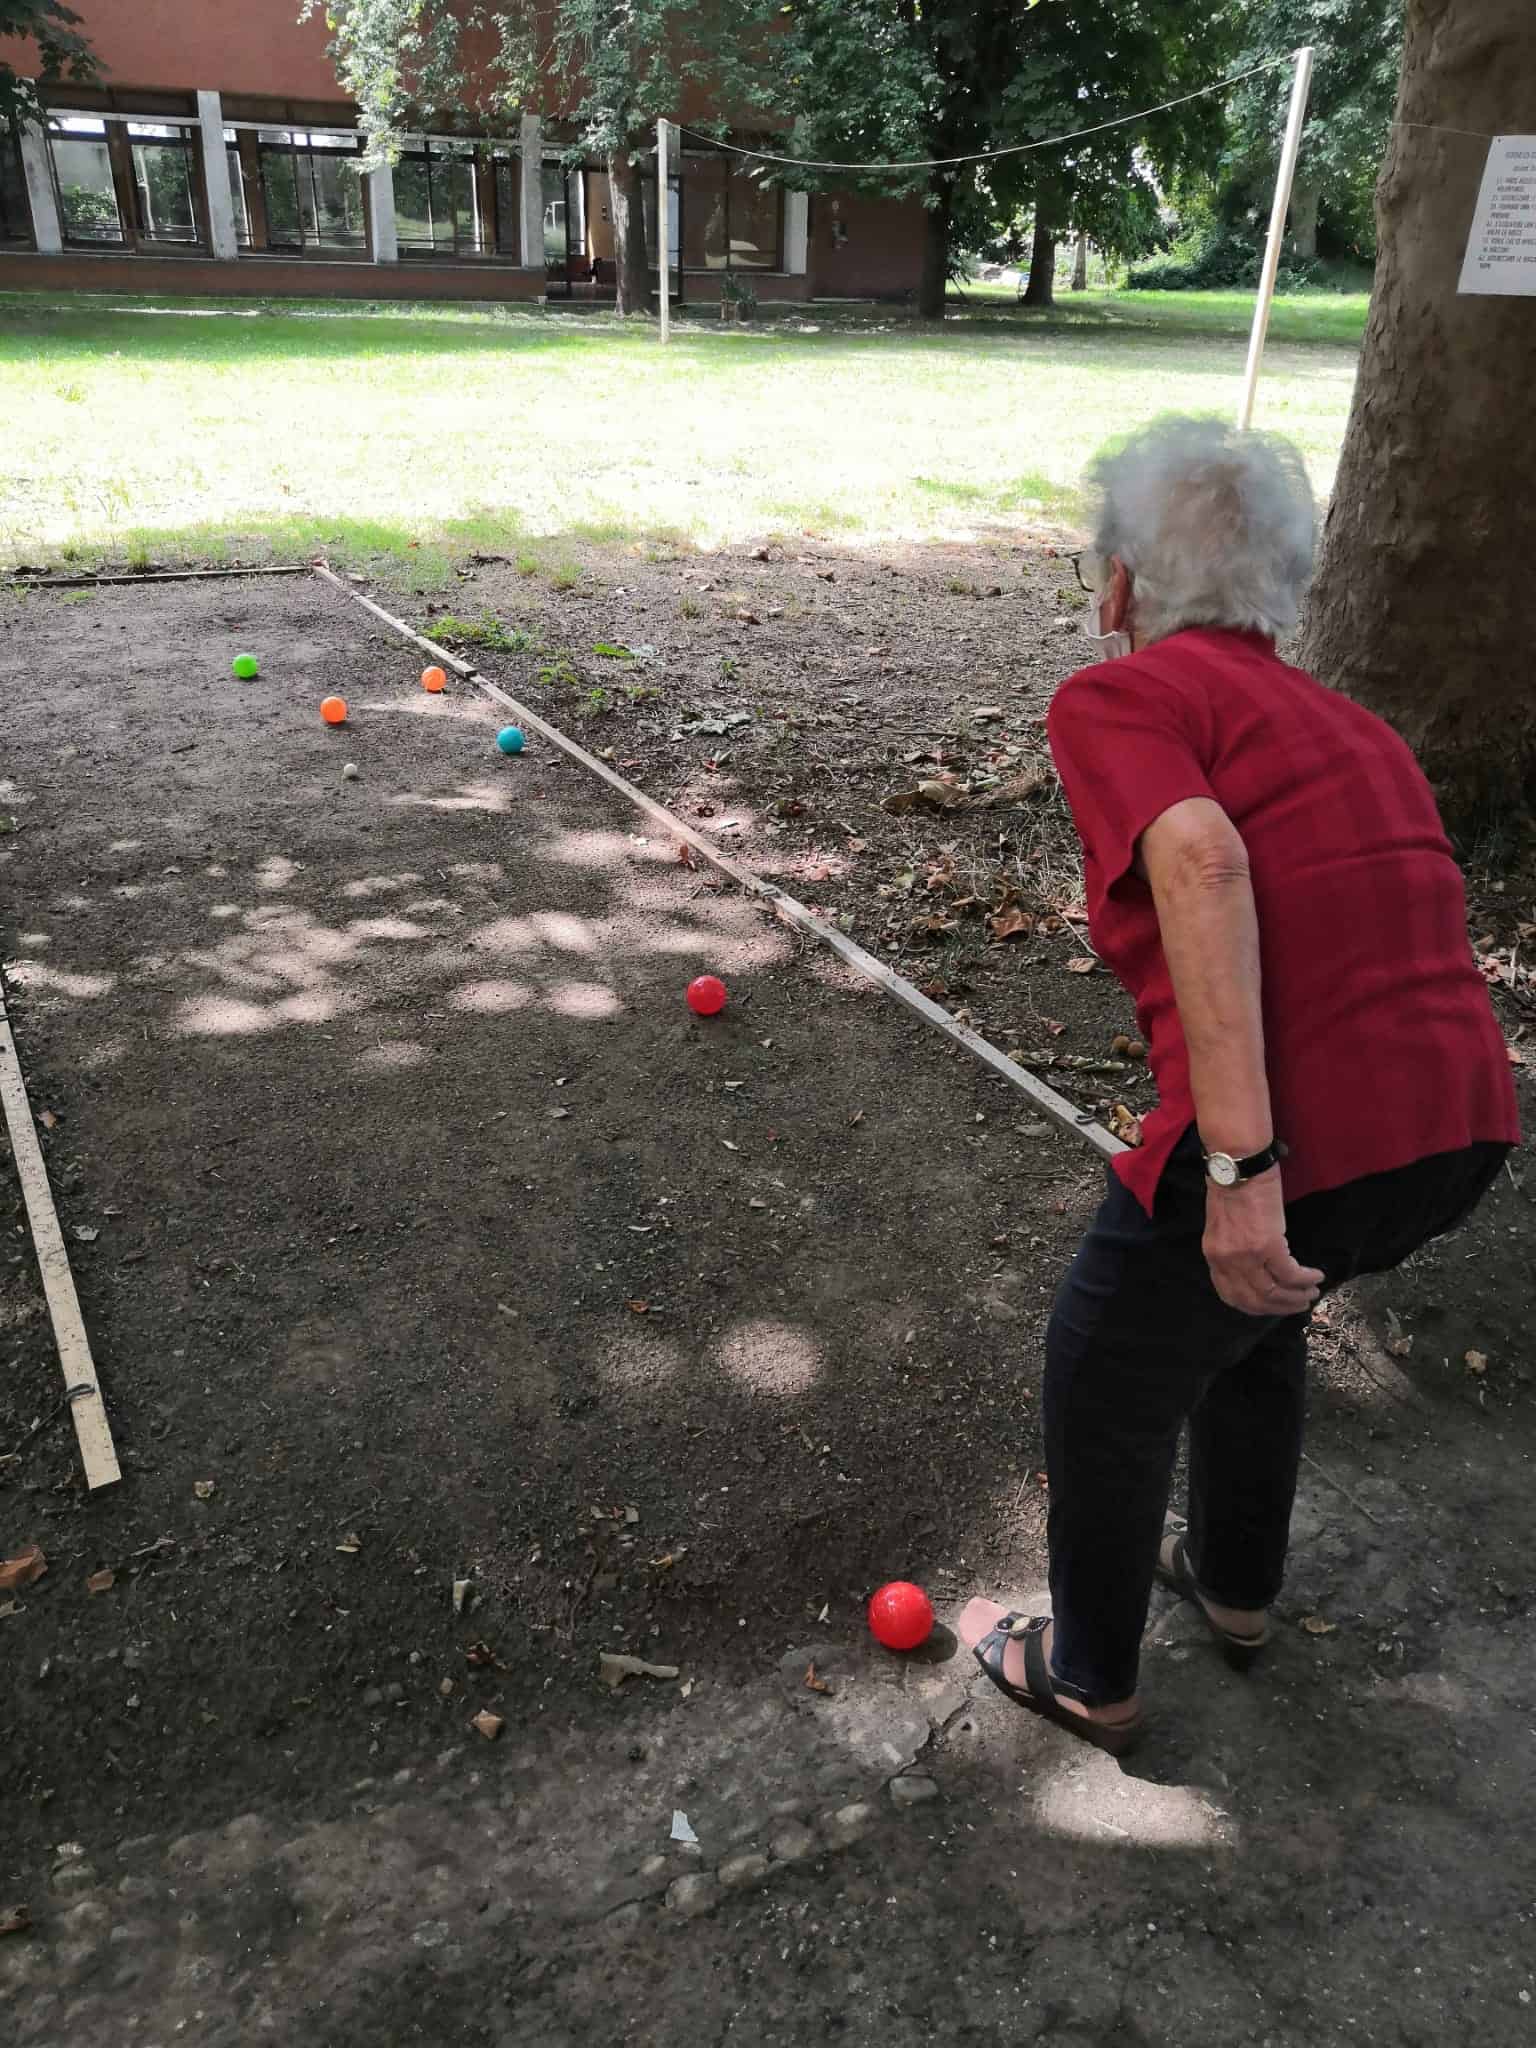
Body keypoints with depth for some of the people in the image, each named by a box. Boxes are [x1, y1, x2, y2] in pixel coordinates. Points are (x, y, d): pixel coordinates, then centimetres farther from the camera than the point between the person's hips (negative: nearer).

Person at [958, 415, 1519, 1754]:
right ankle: (1236, 1584, 57)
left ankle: (1088, 1677, 43)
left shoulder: (1119, 697, -2)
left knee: (1103, 1381, 19)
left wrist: (1241, 1164, -26)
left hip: (1291, 1147, -8)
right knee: (1255, 1313, 35)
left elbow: (1201, 863, -22)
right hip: (1463, 1124, 8)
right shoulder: (1348, 723, 20)